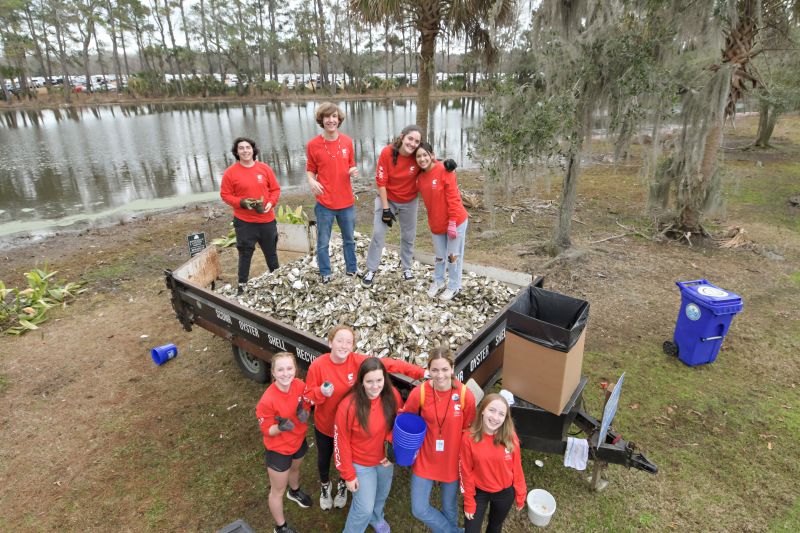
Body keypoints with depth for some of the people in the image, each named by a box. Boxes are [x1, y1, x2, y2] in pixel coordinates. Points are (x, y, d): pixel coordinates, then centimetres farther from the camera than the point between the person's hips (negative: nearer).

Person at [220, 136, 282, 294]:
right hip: (244, 221, -2)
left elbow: (275, 189, 6)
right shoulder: (231, 172, -6)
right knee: (245, 253, 5)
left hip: (267, 219, 2)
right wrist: (241, 203, -17)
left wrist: (271, 203, -12)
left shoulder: (265, 168, 0)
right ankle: (242, 285, 18)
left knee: (271, 251, 16)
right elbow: (225, 195, -2)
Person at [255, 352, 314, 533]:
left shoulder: (300, 386, -21)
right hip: (278, 449, -5)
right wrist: (281, 427, -41)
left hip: (299, 440, 5)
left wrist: (304, 414, -26)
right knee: (278, 491, 18)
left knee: (295, 469, 36)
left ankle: (294, 492, 69)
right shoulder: (267, 400, -35)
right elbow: (267, 430, -21)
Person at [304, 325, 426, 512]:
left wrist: (421, 372, -34)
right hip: (324, 425, 0)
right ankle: (325, 485, 60)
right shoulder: (318, 365, -25)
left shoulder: (358, 361, -24)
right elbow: (308, 396, -14)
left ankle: (343, 485, 60)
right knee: (324, 458, 26)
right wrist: (321, 392, -37)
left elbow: (389, 363, -28)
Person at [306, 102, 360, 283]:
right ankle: (325, 274, 28)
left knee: (349, 239, 18)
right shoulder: (312, 145, -8)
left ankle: (351, 268, 37)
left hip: (347, 201, 3)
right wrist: (311, 181, -20)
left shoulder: (347, 141, -1)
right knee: (323, 242, 9)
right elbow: (310, 170, 2)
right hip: (324, 203, -2)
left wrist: (353, 172, -12)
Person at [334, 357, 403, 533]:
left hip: (385, 459, 4)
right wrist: (348, 475, -11)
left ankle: (376, 518, 60)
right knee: (365, 507, 7)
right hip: (361, 464, -4)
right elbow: (341, 442, -19)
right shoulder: (348, 406, -31)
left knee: (381, 495, 27)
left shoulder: (392, 395, -20)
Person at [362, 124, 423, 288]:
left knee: (408, 235, 13)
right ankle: (371, 270, 13)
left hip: (410, 201, 2)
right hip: (387, 198, -1)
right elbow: (381, 181, -20)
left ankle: (407, 267, 34)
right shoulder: (387, 152, -25)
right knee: (378, 233, -2)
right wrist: (385, 208, -18)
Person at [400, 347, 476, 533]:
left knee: (449, 508, 21)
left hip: (452, 461, 0)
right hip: (425, 460, 1)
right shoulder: (419, 392, -19)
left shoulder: (466, 395, -20)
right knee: (419, 509, 9)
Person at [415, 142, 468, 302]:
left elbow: (453, 198, -19)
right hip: (436, 223, 6)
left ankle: (454, 286, 23)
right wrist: (433, 218, 3)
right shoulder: (420, 177, 2)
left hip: (455, 221, -6)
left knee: (453, 255, 7)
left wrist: (452, 222, -20)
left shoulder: (444, 170, -17)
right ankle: (438, 282, 38)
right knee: (439, 255, 19)